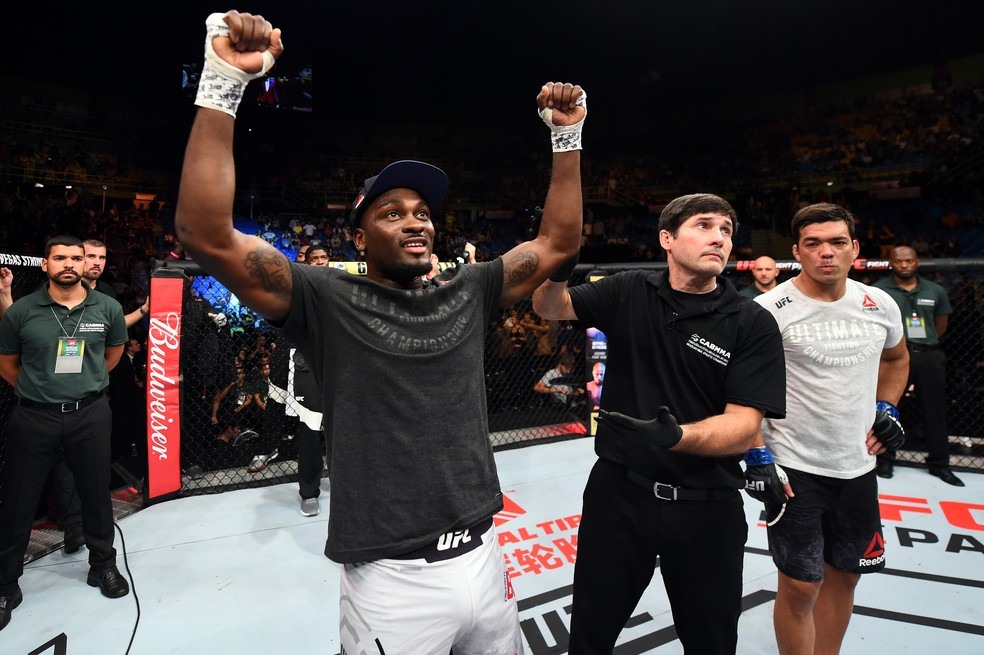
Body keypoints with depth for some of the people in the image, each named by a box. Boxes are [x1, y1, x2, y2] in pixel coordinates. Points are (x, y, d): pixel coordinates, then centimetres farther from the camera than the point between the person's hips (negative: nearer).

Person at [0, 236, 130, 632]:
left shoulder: (108, 308, -2)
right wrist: (36, 390, 6)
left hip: (90, 414, 1)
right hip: (34, 417, 0)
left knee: (96, 494, 11)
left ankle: (103, 566, 30)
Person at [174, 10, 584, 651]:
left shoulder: (468, 293, 3)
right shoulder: (328, 301, -9)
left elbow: (558, 242, 7)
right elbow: (207, 233, -18)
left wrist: (568, 137, 0)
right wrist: (224, 82, -23)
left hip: (483, 558, 5)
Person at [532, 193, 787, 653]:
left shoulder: (753, 324, -9)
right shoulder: (628, 293, -3)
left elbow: (745, 426, -15)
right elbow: (550, 307, 1)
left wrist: (673, 436, -35)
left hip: (707, 506, 0)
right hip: (618, 490, 1)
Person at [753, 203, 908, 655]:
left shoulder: (880, 306, 1)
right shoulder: (769, 309, -16)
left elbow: (896, 358, 23)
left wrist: (886, 408, 9)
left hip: (858, 466, 6)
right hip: (793, 468, -5)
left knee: (843, 577, 19)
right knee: (800, 586, 3)